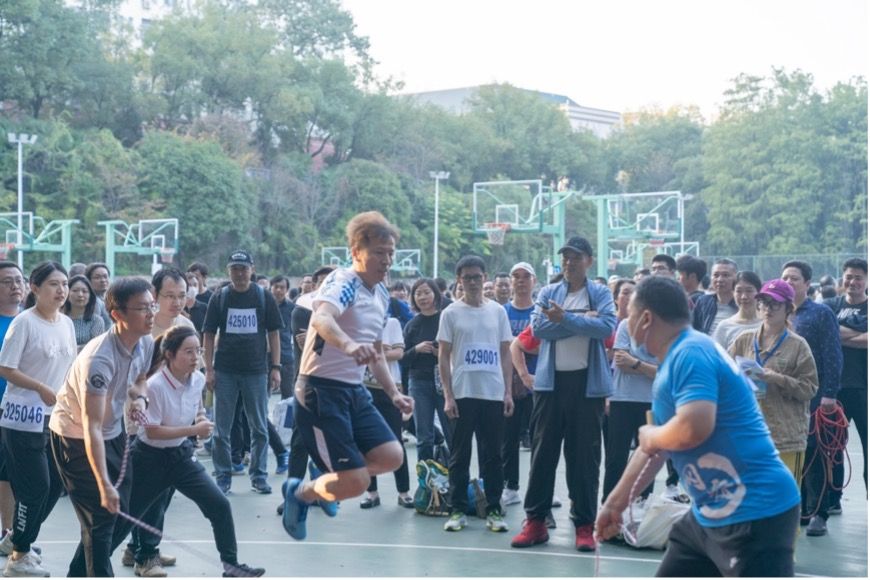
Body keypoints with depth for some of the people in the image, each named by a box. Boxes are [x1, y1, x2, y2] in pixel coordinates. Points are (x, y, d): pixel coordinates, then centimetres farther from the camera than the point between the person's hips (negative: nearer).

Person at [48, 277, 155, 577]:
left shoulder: (146, 342, -10)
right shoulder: (99, 359, -35)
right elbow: (91, 428, -35)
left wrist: (139, 398, -12)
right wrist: (104, 485, -38)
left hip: (114, 431, 8)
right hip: (75, 437, -8)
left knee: (119, 512, 12)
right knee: (100, 517, -7)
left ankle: (79, 573, 29)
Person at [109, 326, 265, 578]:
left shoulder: (197, 379, -6)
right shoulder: (155, 386, -25)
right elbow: (152, 431, -24)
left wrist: (202, 418, -6)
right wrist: (193, 430, -24)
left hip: (181, 456, 5)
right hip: (150, 459, -5)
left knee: (220, 505, -2)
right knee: (126, 517, 5)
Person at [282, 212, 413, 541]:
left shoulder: (382, 295, 13)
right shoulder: (343, 282, -14)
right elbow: (321, 319, -37)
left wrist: (394, 394, 15)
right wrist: (349, 345, -56)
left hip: (354, 391, 8)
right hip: (321, 390, -8)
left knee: (391, 457, -6)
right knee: (356, 483, -12)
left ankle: (326, 477, 20)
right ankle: (300, 492, 18)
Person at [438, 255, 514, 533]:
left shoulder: (498, 311, 9)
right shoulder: (451, 313, 2)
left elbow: (506, 353, 10)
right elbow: (443, 356, 2)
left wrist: (508, 392, 3)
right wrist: (448, 396, -5)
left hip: (494, 394, 2)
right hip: (462, 393, -2)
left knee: (493, 455, 5)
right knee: (460, 454, 3)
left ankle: (494, 510, 12)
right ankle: (457, 510, 10)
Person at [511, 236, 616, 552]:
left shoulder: (601, 294, 5)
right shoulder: (548, 293, 10)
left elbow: (607, 327, -13)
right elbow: (539, 327, -7)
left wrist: (566, 319, -15)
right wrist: (584, 320, -11)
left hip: (588, 383, -2)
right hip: (551, 381, 2)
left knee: (585, 454, 3)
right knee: (543, 450, 5)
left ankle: (584, 525, 10)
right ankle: (535, 520, 12)